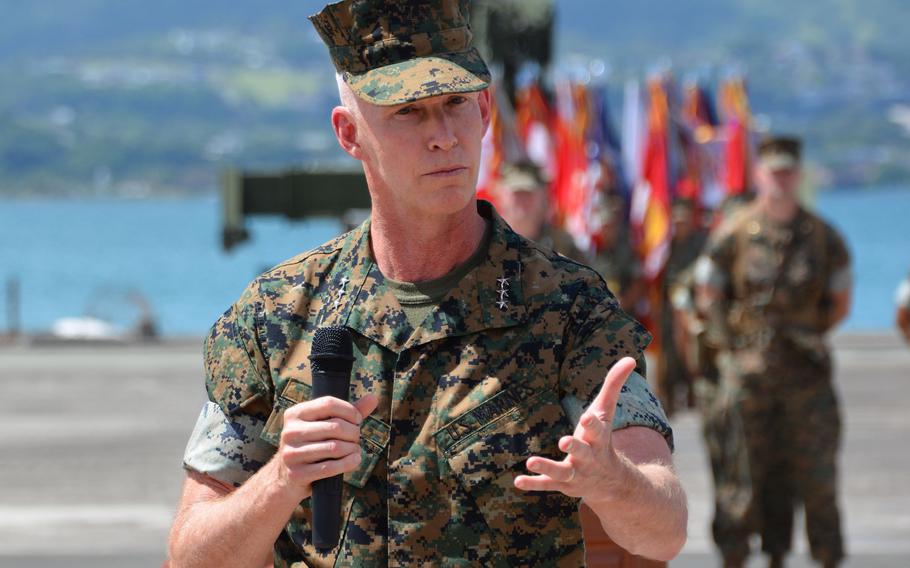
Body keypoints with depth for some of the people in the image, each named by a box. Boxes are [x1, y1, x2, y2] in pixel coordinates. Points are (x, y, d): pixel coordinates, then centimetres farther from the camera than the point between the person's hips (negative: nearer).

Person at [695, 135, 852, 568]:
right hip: (748, 370, -1)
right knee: (745, 470, 0)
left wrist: (807, 336, 9)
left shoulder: (822, 236, 5)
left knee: (816, 472, 0)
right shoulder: (734, 233, 1)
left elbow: (841, 302, 14)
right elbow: (709, 296, 8)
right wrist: (733, 341, 3)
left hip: (806, 370, 1)